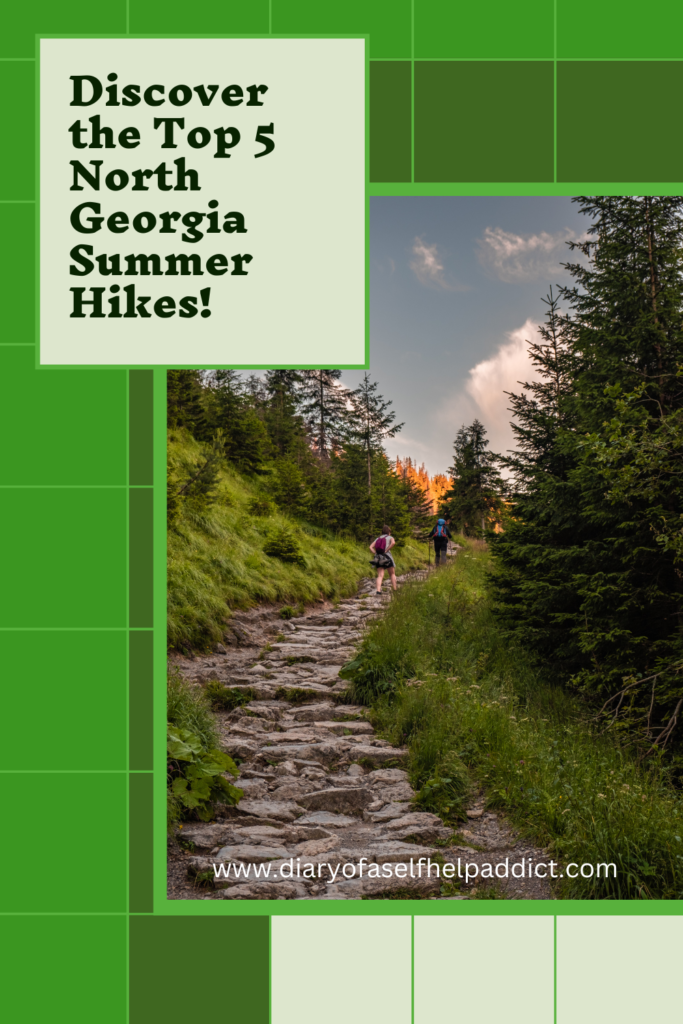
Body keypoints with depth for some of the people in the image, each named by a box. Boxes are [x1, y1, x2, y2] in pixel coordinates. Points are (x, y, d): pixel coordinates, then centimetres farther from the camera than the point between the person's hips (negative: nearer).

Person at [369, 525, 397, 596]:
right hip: (387, 556, -3)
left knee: (380, 576, -6)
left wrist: (375, 554, 1)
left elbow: (371, 547, 6)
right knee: (392, 574, 16)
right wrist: (386, 550, -11)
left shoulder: (378, 539, 20)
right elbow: (393, 542, -16)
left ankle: (378, 591, -27)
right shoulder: (390, 537, 9)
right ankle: (394, 590, 12)